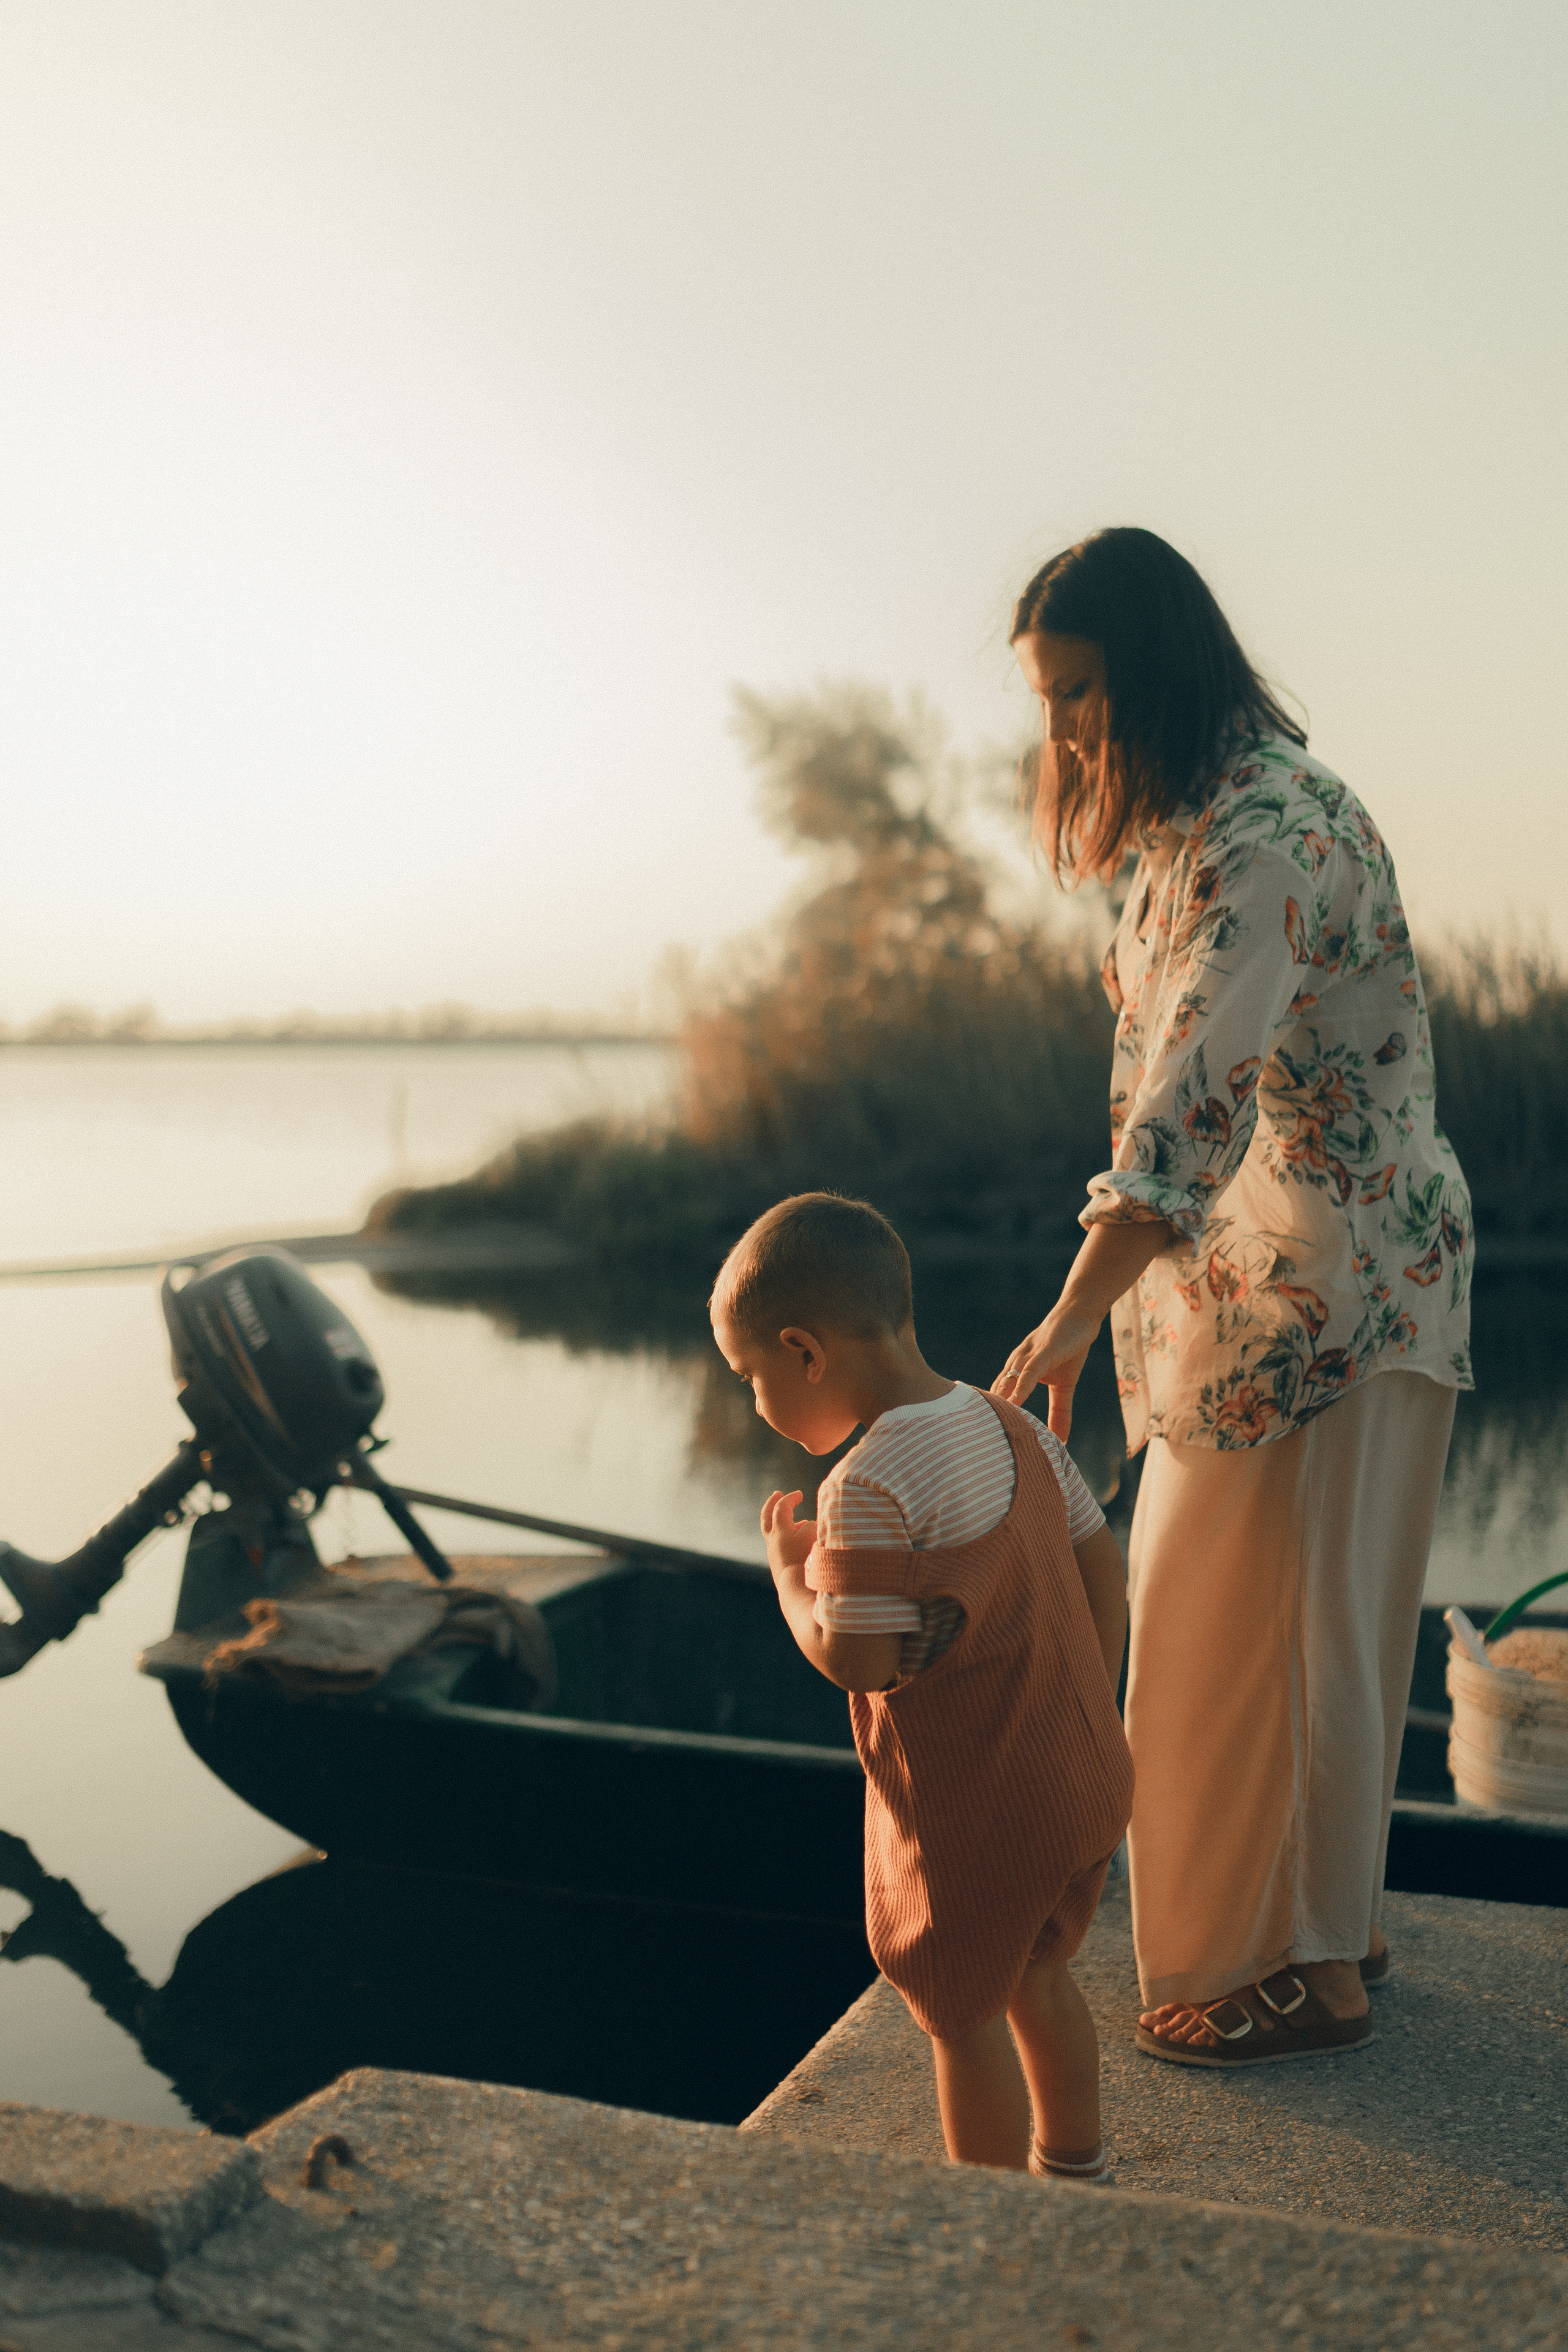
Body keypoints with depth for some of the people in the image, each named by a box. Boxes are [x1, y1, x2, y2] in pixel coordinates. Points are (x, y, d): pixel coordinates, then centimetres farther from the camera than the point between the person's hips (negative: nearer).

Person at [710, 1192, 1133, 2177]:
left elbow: (853, 1661, -24)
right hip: (1088, 1778, 8)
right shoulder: (1013, 1427, 1)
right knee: (1037, 1978, 27)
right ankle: (1076, 2170, 45)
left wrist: (788, 1568, -6)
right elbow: (1102, 1568, 7)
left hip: (974, 1816, -8)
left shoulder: (870, 1488, -25)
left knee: (962, 2015, 12)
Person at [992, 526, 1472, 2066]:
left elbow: (1197, 1094, -31)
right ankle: (1330, 1918, 30)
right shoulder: (1206, 821, 13)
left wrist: (1073, 1318, -36)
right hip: (1255, 1275, 10)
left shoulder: (1263, 835, -21)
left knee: (1280, 1616, -1)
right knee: (1244, 1607, 16)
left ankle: (1312, 1969, 15)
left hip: (1328, 1279, -10)